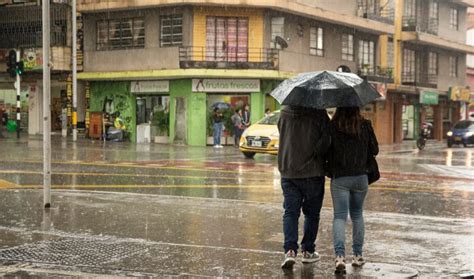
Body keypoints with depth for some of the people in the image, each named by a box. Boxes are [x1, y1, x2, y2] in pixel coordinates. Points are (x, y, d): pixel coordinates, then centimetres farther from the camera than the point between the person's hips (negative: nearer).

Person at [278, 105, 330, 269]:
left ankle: (290, 250, -10)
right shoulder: (318, 114, -11)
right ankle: (308, 251, 19)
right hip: (313, 172, -2)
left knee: (290, 212, 6)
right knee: (311, 213, 12)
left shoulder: (284, 113, 1)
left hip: (288, 172, 3)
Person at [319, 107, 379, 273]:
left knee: (339, 216, -1)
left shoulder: (333, 126, -9)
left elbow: (321, 149, -17)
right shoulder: (365, 125, -2)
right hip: (360, 177, 2)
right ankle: (357, 255, 22)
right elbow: (374, 150, 5)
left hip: (339, 178, -2)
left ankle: (340, 254, -18)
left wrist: (331, 155, 4)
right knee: (357, 215, 17)